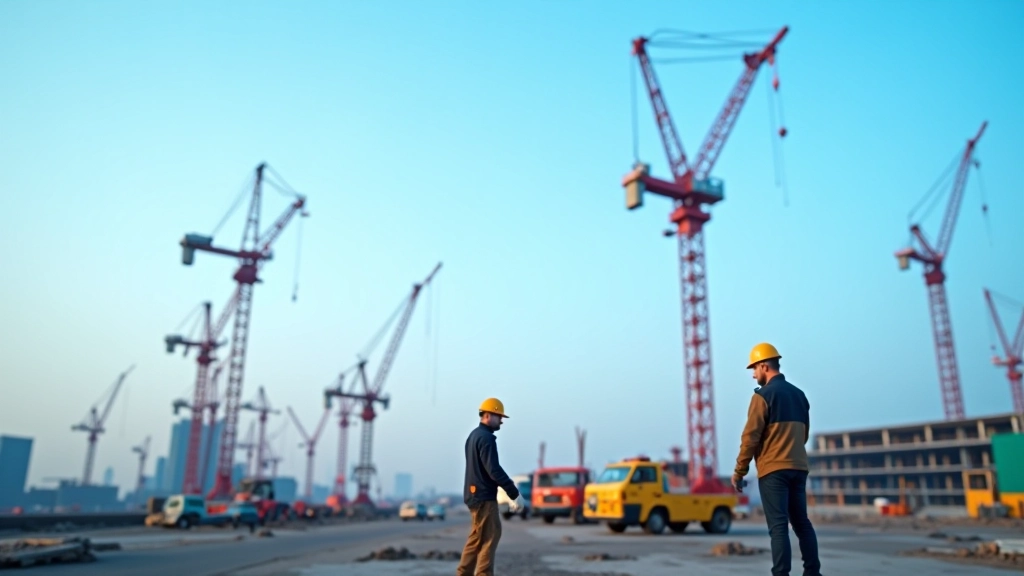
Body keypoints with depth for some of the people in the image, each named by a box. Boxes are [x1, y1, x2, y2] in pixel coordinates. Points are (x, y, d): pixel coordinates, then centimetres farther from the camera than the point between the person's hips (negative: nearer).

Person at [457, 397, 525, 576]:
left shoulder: (474, 435, 16)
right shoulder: (486, 437, -14)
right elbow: (494, 470, -21)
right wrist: (515, 493, -18)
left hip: (475, 494, 10)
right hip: (484, 496, -10)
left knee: (477, 538, 13)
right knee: (489, 538, -6)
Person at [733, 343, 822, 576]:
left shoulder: (763, 395, -9)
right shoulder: (799, 394, 14)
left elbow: (751, 436, -11)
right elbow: (804, 433, 19)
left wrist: (739, 471, -5)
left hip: (773, 469, -7)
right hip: (799, 468, 7)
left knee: (778, 525, -7)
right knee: (802, 522, 14)